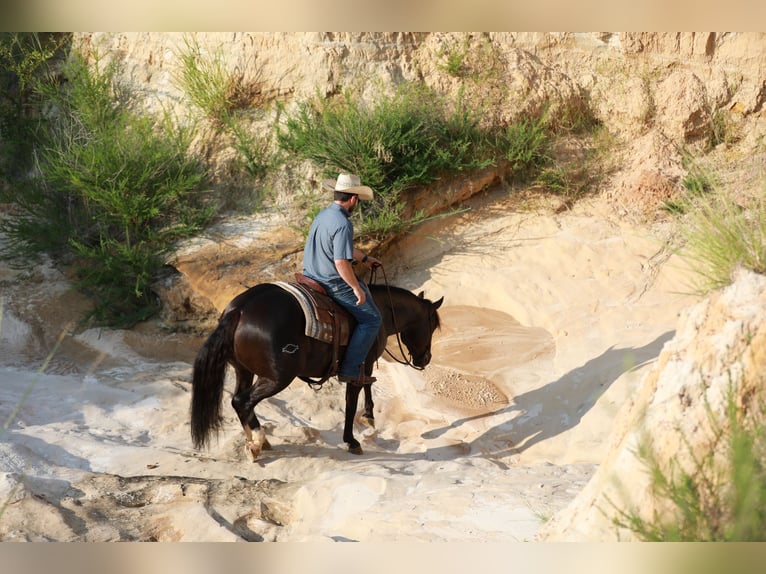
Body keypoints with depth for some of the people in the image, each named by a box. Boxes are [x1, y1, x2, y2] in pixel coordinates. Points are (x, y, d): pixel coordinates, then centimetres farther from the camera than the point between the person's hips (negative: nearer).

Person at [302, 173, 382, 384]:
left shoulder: (322, 215, 6)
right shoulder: (343, 224, -24)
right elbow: (341, 262, -30)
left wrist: (365, 258, 35)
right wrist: (356, 288, -18)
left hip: (311, 277, 10)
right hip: (334, 285, -10)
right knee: (371, 319, 2)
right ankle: (350, 369, -1)